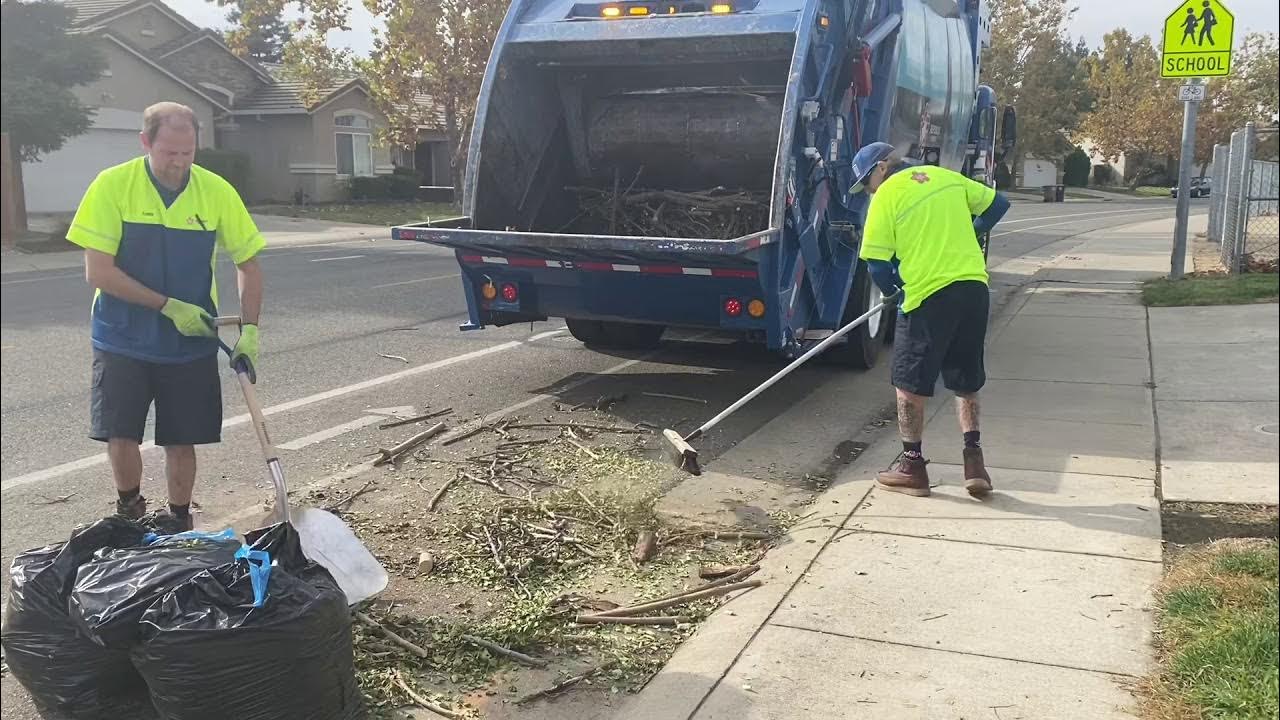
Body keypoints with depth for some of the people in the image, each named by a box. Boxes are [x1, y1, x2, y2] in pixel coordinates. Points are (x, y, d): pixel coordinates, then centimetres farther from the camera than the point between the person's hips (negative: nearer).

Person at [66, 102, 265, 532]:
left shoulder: (216, 191, -7)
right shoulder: (112, 186, -12)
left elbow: (248, 263, 2)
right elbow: (97, 272, -14)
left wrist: (249, 329, -7)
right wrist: (169, 306, -19)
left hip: (191, 344, 1)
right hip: (123, 340, -1)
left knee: (181, 442, 6)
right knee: (120, 436, -1)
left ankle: (178, 523, 27)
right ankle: (129, 512, 27)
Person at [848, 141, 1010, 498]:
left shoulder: (887, 195, -3)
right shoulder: (946, 176, 13)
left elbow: (877, 264, -7)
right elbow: (997, 204, 21)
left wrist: (894, 289, 12)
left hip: (928, 295, -6)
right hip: (974, 288, 6)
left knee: (910, 383, 9)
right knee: (965, 381, 18)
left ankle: (912, 467, 16)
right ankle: (974, 460, 12)